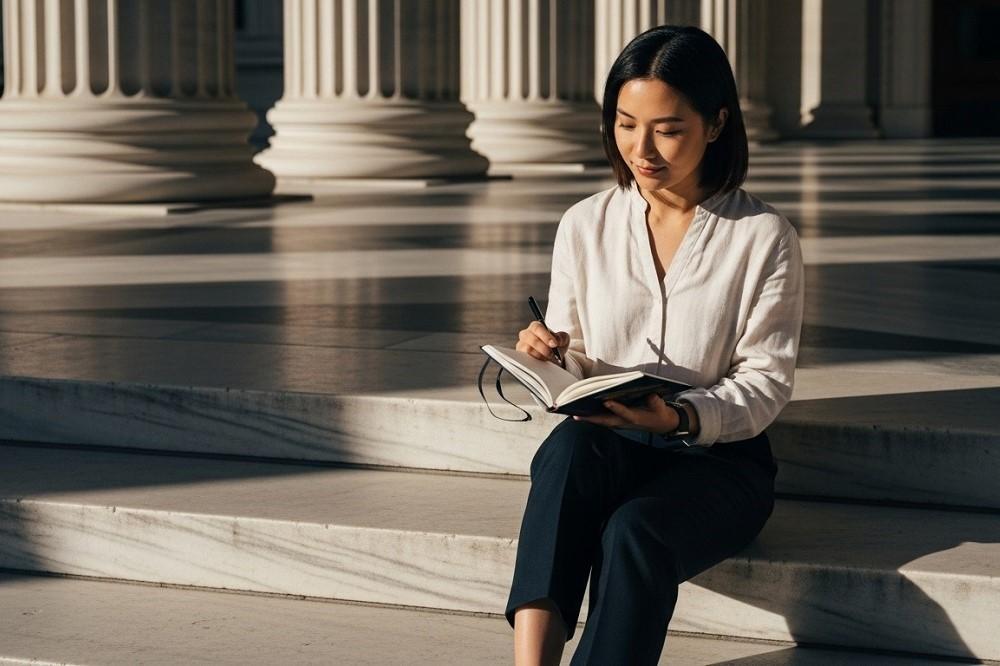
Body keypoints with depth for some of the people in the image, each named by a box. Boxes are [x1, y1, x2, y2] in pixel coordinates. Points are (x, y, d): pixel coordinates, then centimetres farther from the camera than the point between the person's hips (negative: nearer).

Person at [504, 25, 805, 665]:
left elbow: (766, 382, -5)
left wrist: (684, 417, -24)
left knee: (634, 531, -36)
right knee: (569, 446, -35)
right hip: (604, 451, 2)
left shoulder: (764, 237, -2)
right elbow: (574, 365, 13)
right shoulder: (585, 225, 7)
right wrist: (550, 355, -12)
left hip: (718, 457, -2)